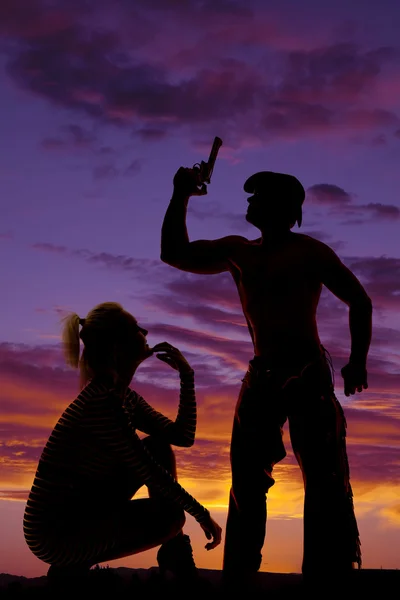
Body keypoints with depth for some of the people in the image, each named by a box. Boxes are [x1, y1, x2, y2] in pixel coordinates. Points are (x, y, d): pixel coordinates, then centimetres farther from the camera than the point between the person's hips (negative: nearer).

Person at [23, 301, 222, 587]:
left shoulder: (125, 397, 6)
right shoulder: (101, 402, -25)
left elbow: (183, 436, 7)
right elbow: (150, 473, -21)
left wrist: (187, 376, 0)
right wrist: (202, 515, -13)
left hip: (84, 508, 10)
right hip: (55, 534, -10)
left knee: (160, 448, 6)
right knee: (170, 516, -18)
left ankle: (174, 550, 12)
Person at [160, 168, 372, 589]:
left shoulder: (308, 252, 0)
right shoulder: (238, 251, 14)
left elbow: (359, 302, 2)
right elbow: (175, 253, 16)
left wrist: (357, 361, -7)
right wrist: (180, 198, 7)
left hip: (309, 377, -5)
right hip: (261, 379, 5)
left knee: (324, 480, -11)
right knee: (247, 482, 3)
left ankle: (330, 573, -11)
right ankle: (237, 575, 9)